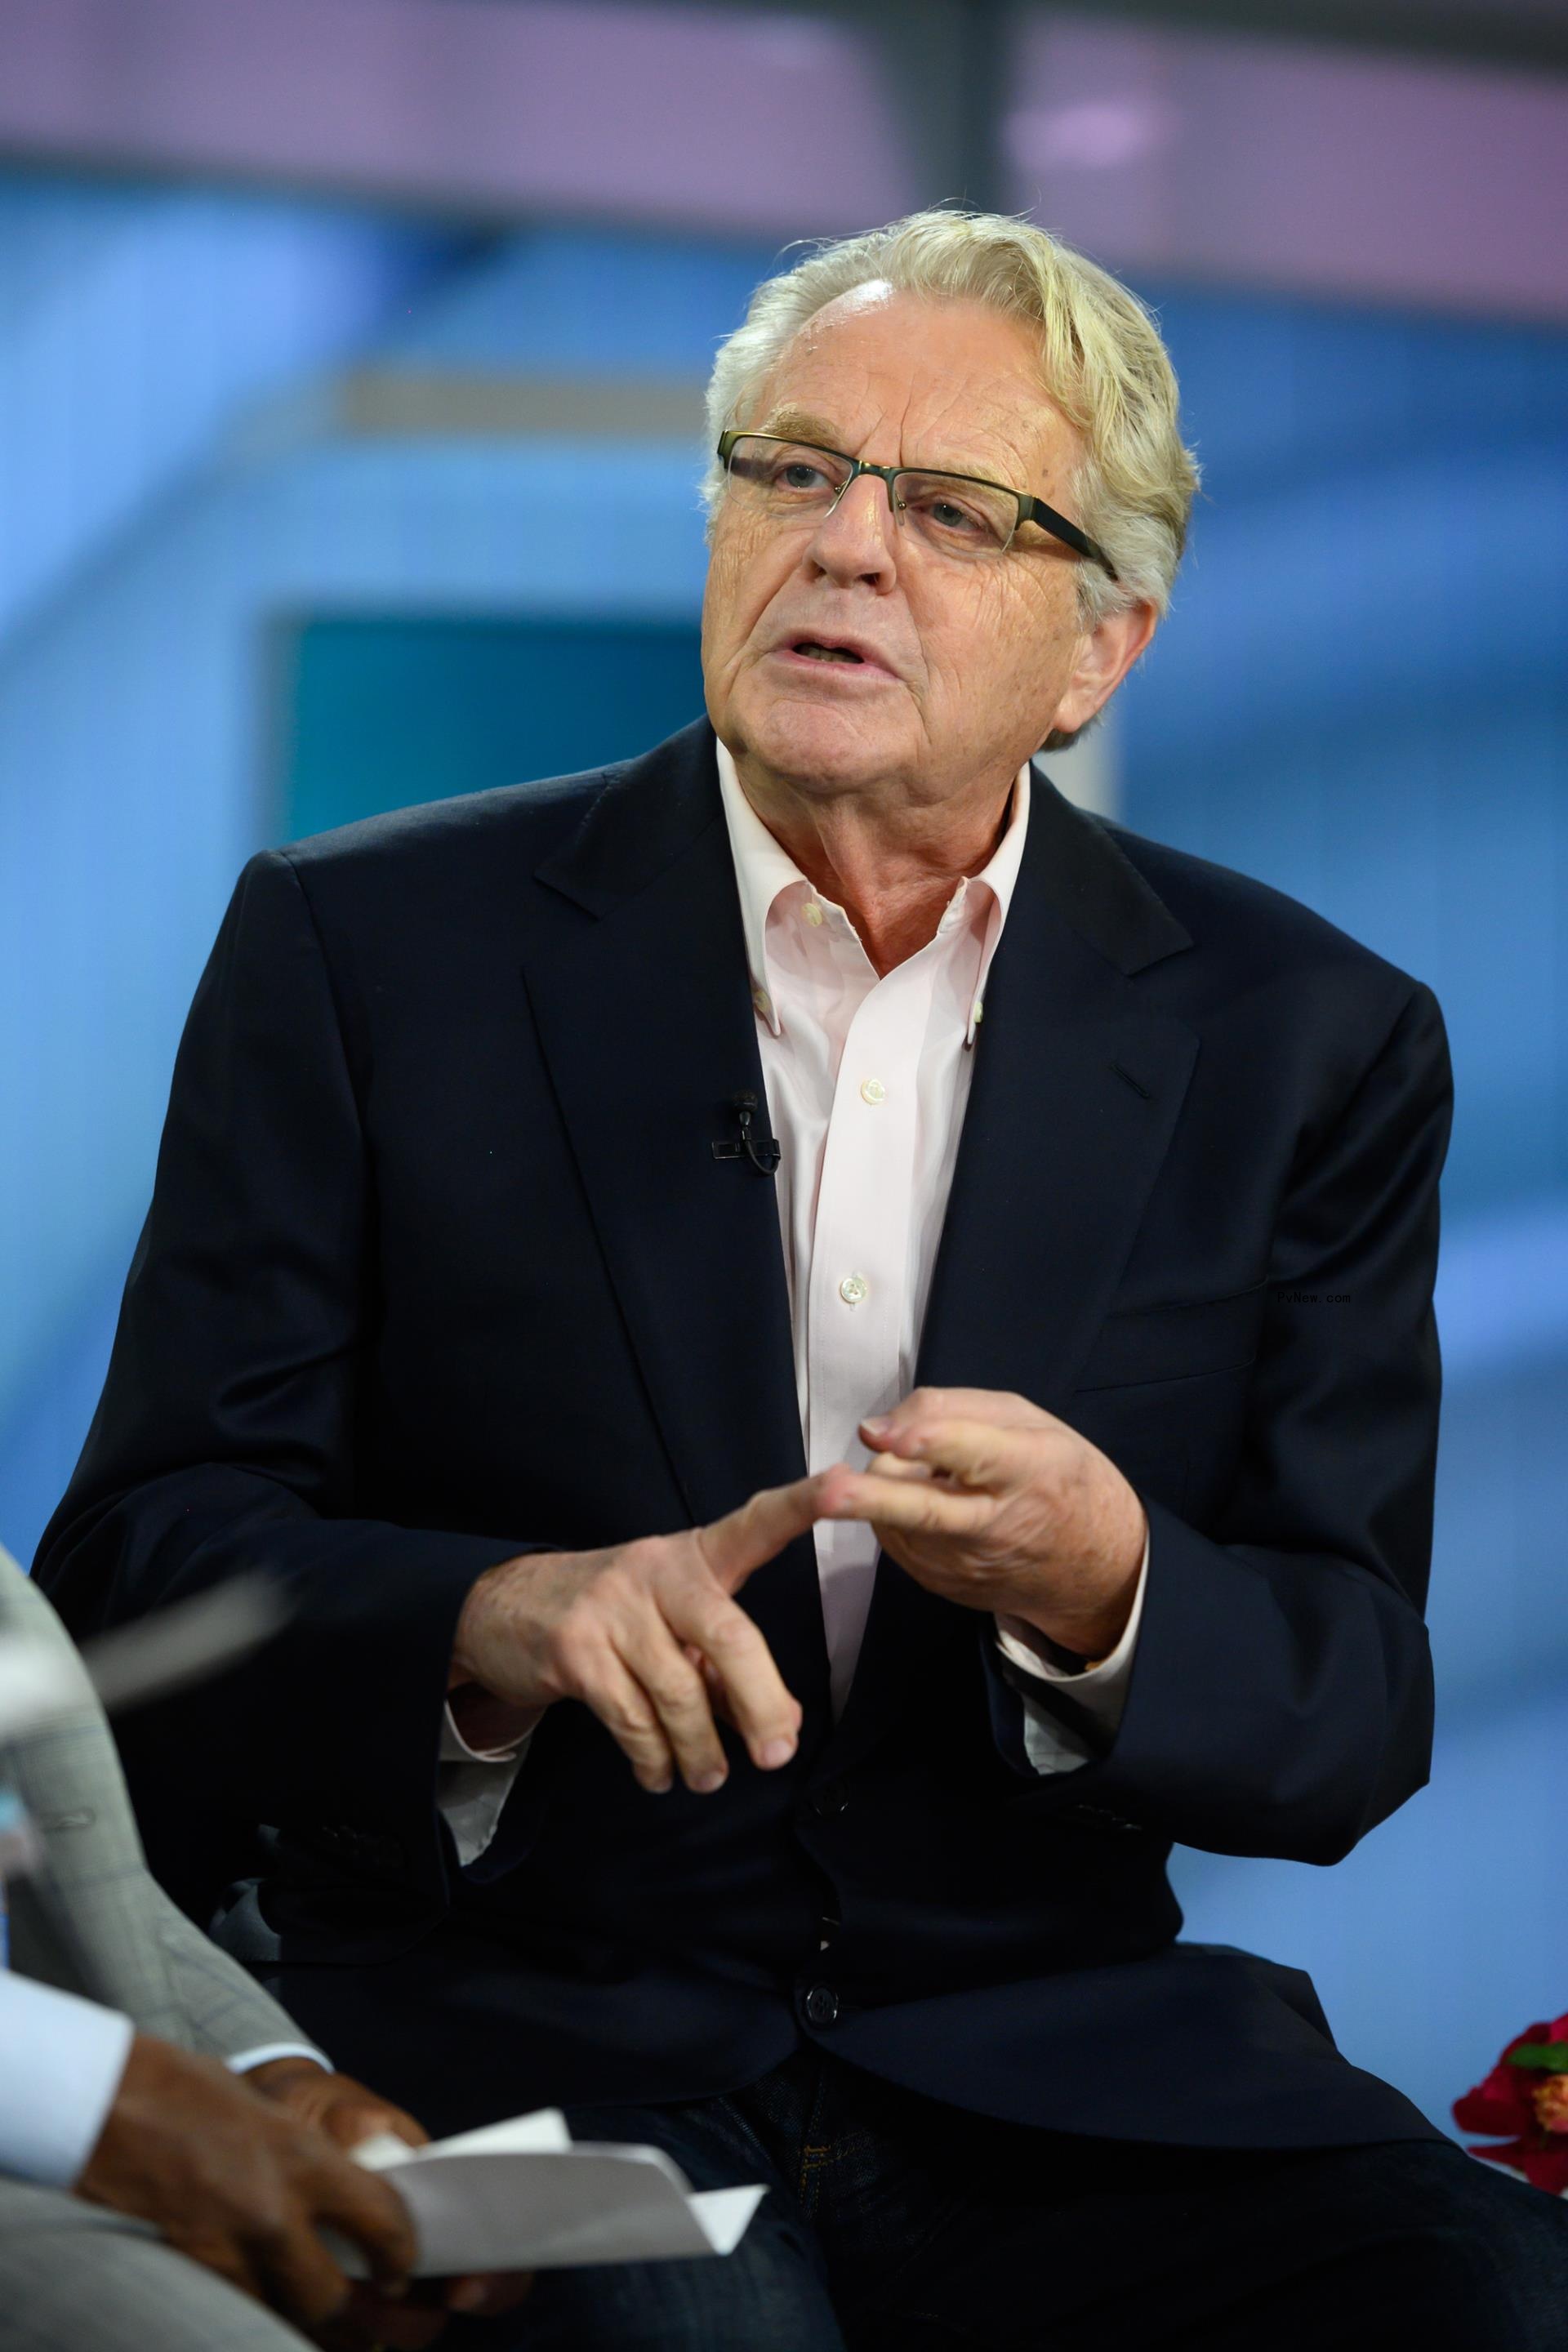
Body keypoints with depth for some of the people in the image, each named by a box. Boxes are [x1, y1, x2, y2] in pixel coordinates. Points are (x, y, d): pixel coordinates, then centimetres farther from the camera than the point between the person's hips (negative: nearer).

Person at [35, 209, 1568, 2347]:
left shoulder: (1306, 1042, 8)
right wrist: (496, 1620, -23)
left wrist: (1103, 1597, -18)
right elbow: (137, 1565, -1)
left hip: (1054, 2069, 3)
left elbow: (1352, 1717, 5)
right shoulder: (372, 950, 3)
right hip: (498, 2041, -3)